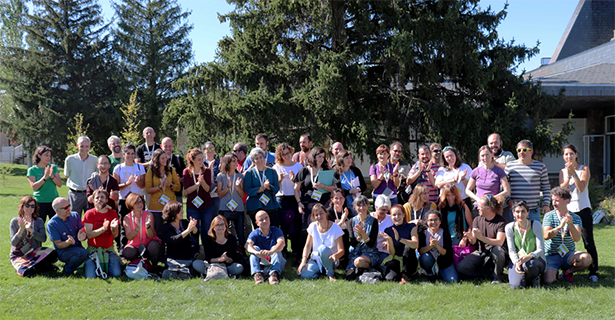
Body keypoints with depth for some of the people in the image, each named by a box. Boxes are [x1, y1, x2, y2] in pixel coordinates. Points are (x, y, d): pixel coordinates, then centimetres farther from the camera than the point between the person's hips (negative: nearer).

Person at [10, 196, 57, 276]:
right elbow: (13, 243, -6)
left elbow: (43, 239, -8)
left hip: (35, 252, 2)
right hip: (18, 255, -2)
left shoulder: (39, 221, 7)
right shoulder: (14, 221, 2)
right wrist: (21, 229, -20)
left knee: (53, 254, -30)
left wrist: (30, 229, -18)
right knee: (26, 273, -34)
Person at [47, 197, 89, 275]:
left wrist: (82, 237, -23)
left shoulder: (75, 215, 3)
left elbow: (83, 232, 3)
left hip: (78, 248, 5)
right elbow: (59, 245, -11)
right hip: (64, 253, -5)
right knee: (83, 253, -33)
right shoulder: (51, 224, -11)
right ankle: (67, 271, -9)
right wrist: (68, 242, -34)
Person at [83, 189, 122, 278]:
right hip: (93, 249, -2)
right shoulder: (89, 214, -3)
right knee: (91, 276, -23)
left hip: (108, 249, 2)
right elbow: (88, 234, -12)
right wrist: (103, 229, -27)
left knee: (117, 273, -20)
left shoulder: (113, 213, 6)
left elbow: (115, 235, 3)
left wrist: (113, 228, -21)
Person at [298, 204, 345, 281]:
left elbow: (341, 250, -13)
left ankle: (330, 274, -14)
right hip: (315, 260, 2)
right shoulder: (313, 226, 1)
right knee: (305, 274, -30)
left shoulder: (335, 228, -9)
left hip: (330, 260, -2)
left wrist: (335, 255, -37)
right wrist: (303, 261, -12)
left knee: (322, 248, -37)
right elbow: (308, 246, 4)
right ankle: (322, 271, 3)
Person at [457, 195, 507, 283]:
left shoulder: (501, 221, -11)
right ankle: (489, 271, -2)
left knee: (497, 249, -40)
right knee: (461, 267, -19)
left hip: (494, 254, -4)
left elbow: (499, 242, -24)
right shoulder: (477, 220, 4)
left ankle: (497, 276, -12)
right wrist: (471, 238, -26)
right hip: (480, 253, 4)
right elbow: (473, 242, -1)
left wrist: (481, 237, -34)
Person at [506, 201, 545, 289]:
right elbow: (511, 251, -2)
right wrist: (516, 263, -23)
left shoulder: (536, 225, -10)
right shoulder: (509, 227, -4)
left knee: (528, 264, -40)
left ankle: (535, 276, -2)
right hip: (517, 260, 2)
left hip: (536, 259, -2)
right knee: (516, 286, -26)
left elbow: (541, 249, -12)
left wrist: (529, 256, -33)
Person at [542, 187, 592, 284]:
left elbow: (577, 238, -18)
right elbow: (546, 236, -19)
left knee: (587, 258, -30)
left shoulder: (575, 218, -1)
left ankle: (568, 272, 0)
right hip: (551, 256, -1)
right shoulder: (549, 216, -2)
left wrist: (570, 224, -37)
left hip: (568, 254, 1)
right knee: (548, 281, -26)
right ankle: (554, 272, 13)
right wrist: (560, 227, -36)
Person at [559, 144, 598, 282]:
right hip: (568, 210, 3)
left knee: (588, 242, -3)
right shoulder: (563, 171, 10)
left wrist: (574, 173, -21)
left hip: (583, 209, -3)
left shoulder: (584, 169, 0)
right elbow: (561, 189, -4)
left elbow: (581, 187, -13)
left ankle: (593, 272, 2)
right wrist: (569, 175, -15)